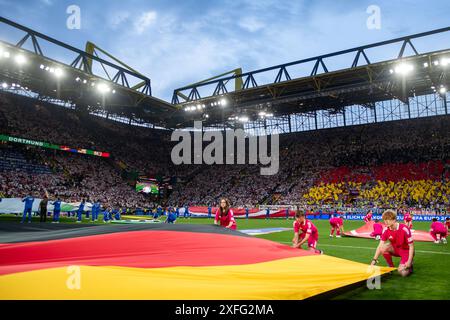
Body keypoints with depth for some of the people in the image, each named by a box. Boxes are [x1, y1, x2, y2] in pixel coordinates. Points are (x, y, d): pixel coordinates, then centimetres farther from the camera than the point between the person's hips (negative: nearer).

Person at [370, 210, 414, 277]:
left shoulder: (404, 229, -27)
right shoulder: (386, 230, -15)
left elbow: (411, 246, -20)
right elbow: (380, 246, -14)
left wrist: (409, 262, -25)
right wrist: (374, 260, -22)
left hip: (406, 251, -4)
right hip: (395, 249, 4)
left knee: (402, 273, -23)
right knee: (383, 248, -27)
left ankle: (409, 265, 12)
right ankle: (391, 267, -5)